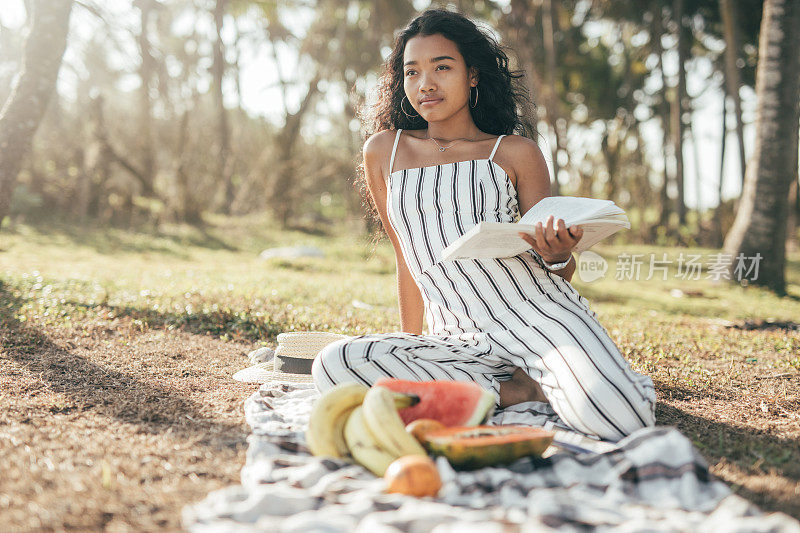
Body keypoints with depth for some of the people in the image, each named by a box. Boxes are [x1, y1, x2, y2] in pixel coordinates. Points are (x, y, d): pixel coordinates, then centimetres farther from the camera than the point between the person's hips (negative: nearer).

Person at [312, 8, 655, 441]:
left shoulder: (514, 152, 7)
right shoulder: (383, 152, 13)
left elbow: (558, 273, 8)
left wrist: (559, 257, -16)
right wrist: (410, 343, 22)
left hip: (536, 310, -3)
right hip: (458, 339, 3)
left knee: (619, 420, -31)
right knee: (331, 364, -25)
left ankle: (546, 378, 4)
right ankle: (518, 390, -12)